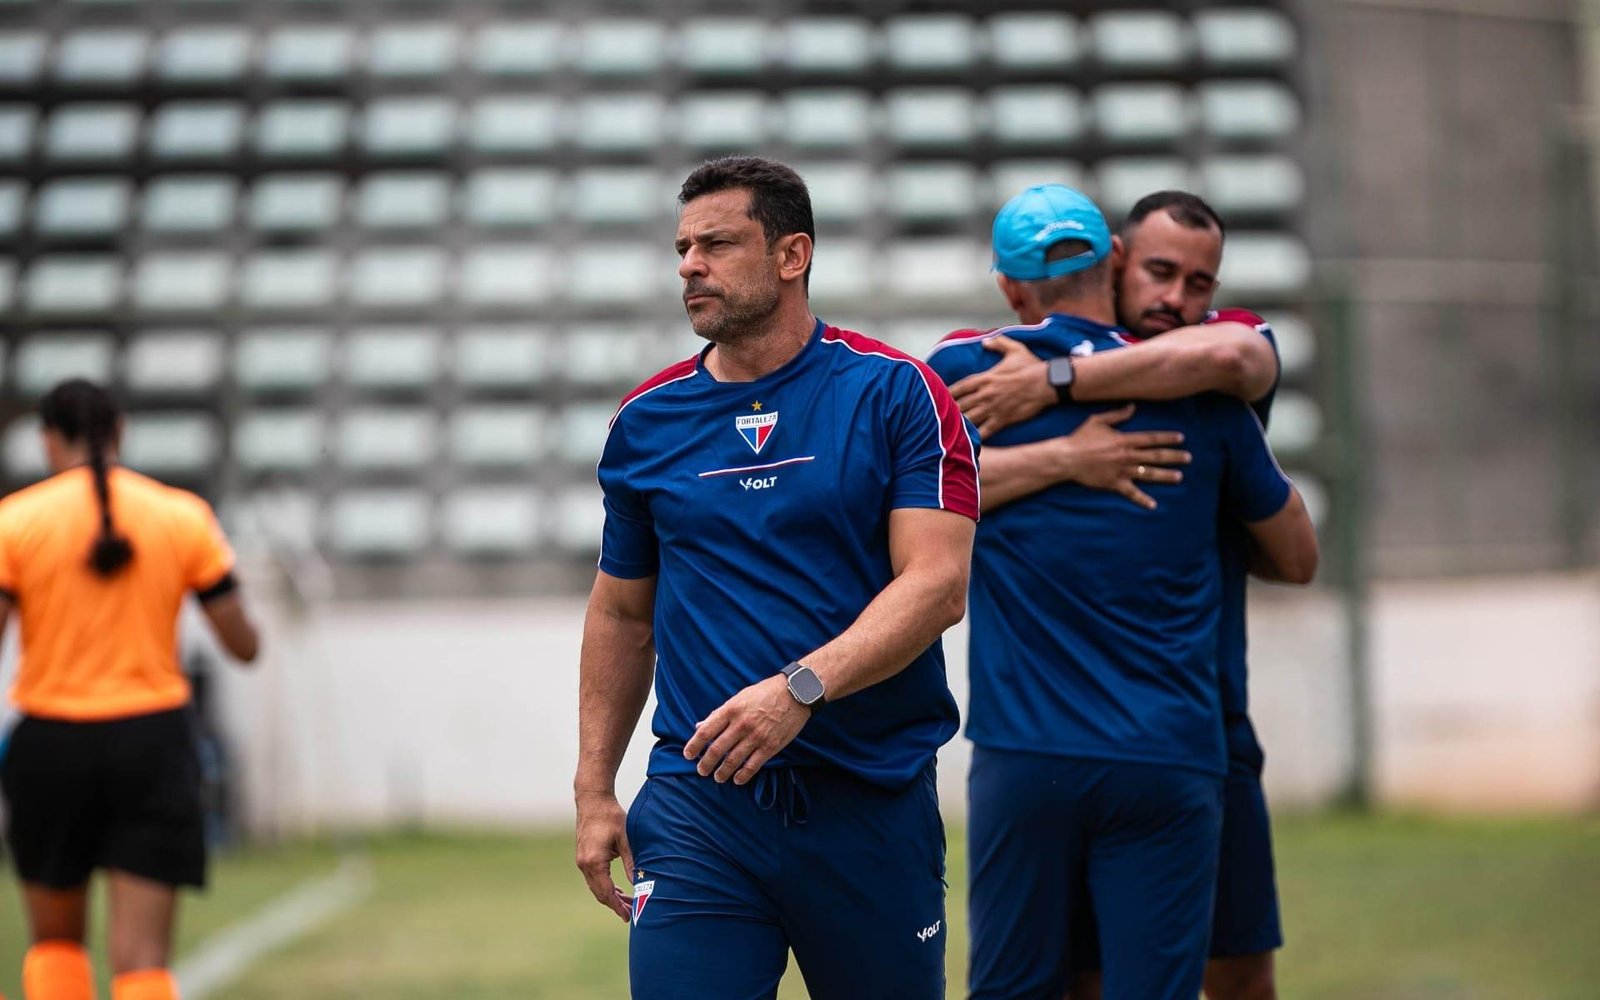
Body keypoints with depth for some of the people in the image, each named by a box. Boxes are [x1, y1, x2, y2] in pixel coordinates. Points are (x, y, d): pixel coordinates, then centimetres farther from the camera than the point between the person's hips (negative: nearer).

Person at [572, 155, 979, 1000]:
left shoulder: (895, 393, -3)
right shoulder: (645, 422, 8)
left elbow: (937, 583, -12)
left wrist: (801, 687, -24)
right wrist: (594, 788, 10)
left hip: (872, 799, -2)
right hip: (695, 802, 2)